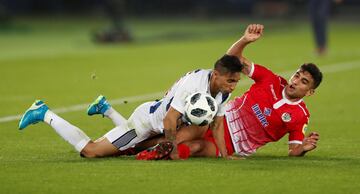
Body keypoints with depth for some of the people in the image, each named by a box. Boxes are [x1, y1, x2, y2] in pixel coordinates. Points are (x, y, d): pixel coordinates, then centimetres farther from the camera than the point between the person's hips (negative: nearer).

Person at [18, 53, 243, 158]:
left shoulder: (224, 91, -11)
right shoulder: (195, 84, -37)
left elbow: (217, 124, 0)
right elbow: (169, 121, -34)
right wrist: (174, 150, -21)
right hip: (147, 121, -8)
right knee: (89, 151, -4)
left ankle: (105, 108, 48)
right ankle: (44, 114, 9)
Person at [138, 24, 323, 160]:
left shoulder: (300, 116, -5)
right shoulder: (272, 80, 0)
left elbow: (293, 151, -5)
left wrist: (303, 148, -30)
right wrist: (245, 40, -22)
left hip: (231, 146, -3)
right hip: (222, 119, 3)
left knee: (194, 147, -33)